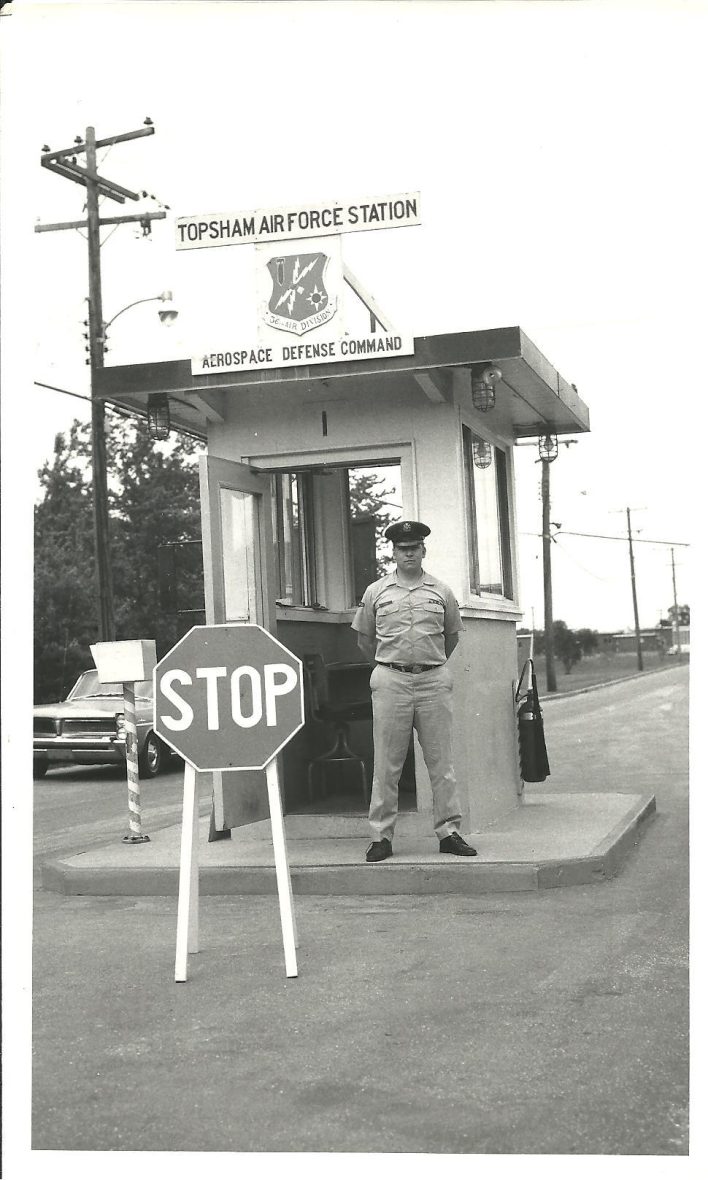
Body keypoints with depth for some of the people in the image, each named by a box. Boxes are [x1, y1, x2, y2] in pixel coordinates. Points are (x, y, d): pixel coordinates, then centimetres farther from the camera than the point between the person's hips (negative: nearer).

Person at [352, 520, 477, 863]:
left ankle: (449, 831, 9)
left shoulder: (441, 592, 8)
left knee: (441, 761, 3)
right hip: (390, 682, -1)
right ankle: (381, 836, 5)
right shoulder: (376, 592, 6)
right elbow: (364, 638, 16)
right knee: (386, 763, 0)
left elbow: (452, 634, 22)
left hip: (434, 681, 1)